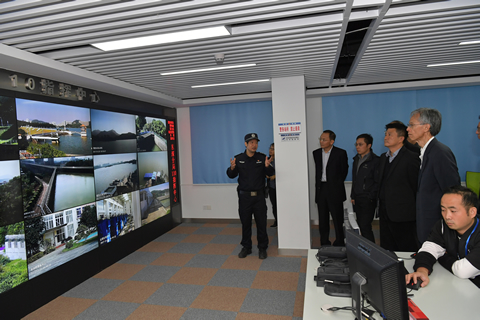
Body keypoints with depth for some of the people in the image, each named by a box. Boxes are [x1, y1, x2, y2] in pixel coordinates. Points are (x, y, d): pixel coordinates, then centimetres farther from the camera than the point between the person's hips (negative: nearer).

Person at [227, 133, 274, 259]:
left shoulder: (262, 157, 0)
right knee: (245, 223, 11)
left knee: (261, 223, 5)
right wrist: (232, 168, -20)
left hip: (259, 196, 0)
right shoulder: (238, 158, 1)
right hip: (244, 196, 1)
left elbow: (271, 173, -2)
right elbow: (231, 175, 2)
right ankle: (246, 247, 27)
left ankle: (262, 248, 20)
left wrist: (267, 167, -24)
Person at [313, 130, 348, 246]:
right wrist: (318, 184, 12)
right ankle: (324, 244, 20)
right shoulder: (316, 153, 8)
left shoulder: (340, 153, -5)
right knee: (322, 219, 10)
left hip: (334, 190, -4)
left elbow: (344, 171, 3)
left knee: (337, 219, 1)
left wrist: (337, 183, 4)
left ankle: (339, 244, 13)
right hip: (321, 189, 4)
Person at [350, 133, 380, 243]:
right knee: (361, 225, 11)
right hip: (357, 200, 7)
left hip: (368, 201, -7)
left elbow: (378, 182, -12)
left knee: (365, 226, -9)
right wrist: (353, 196, 14)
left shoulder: (375, 160, -9)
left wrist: (370, 197, -14)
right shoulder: (356, 159, 14)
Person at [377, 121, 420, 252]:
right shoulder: (383, 157, 14)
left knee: (407, 251, 4)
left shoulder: (411, 158, -11)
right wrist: (381, 205, 13)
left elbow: (415, 186, -9)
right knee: (387, 251, 14)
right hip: (385, 214, 8)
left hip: (402, 216, -7)